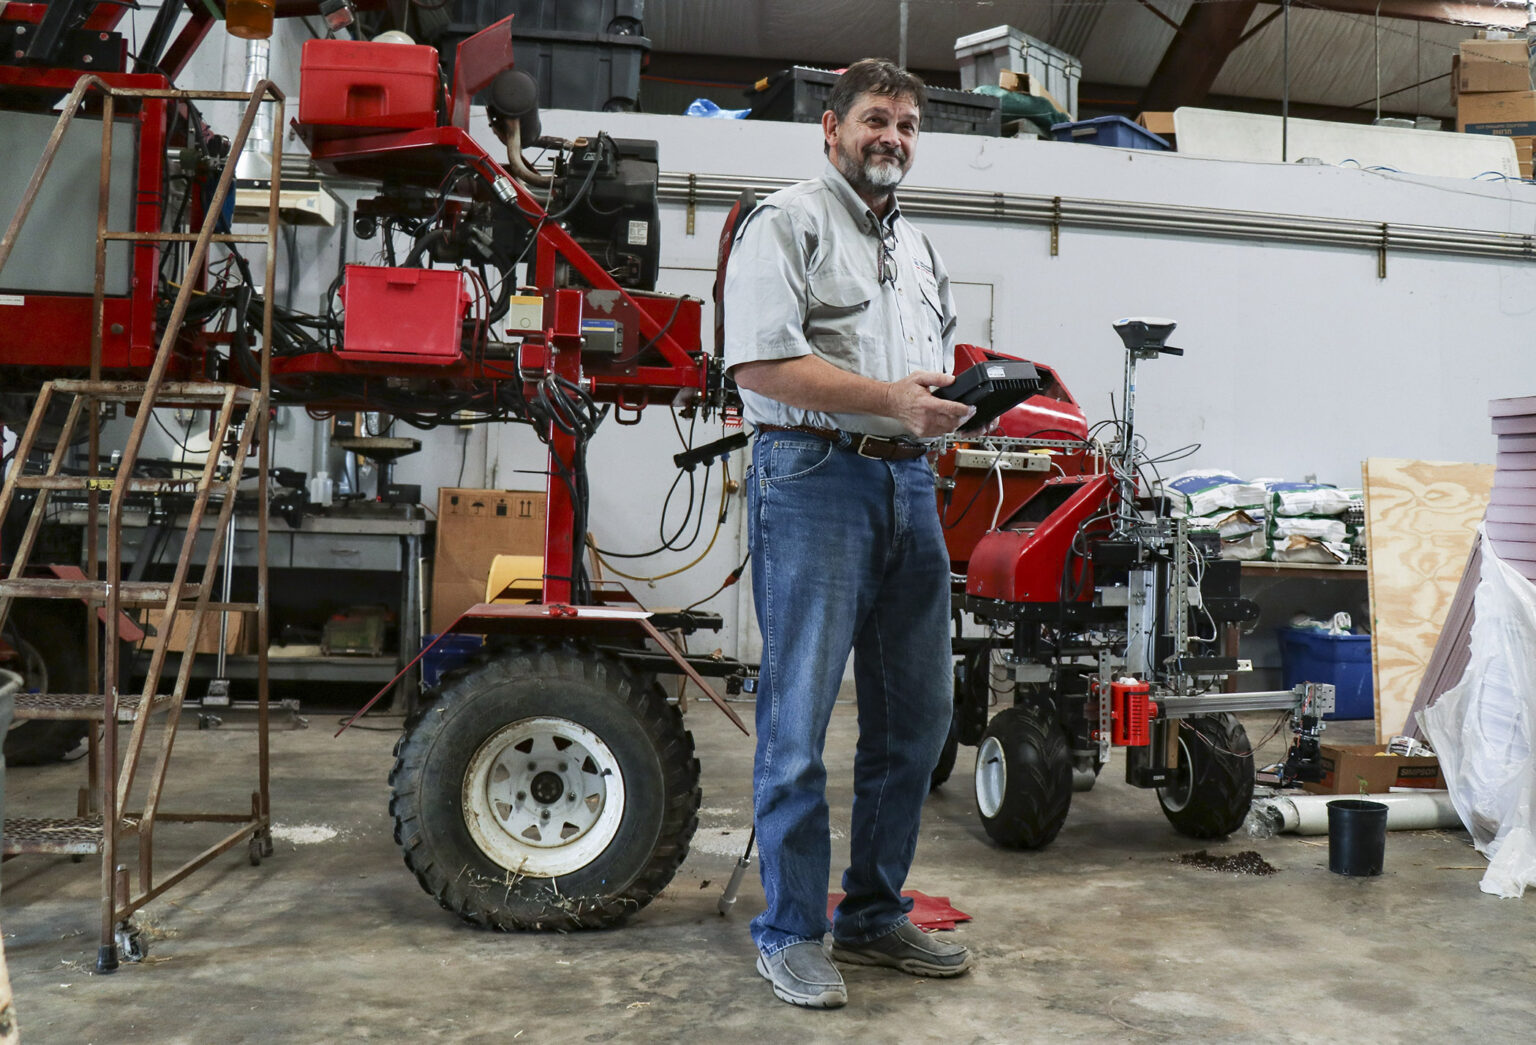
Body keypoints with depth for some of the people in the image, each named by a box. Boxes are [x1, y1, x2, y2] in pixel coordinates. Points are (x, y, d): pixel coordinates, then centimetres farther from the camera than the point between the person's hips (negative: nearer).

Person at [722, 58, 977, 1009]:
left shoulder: (919, 248, 24)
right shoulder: (786, 223, -1)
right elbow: (762, 361, -13)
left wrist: (955, 394, 6)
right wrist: (891, 399, -17)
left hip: (909, 484, 8)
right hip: (816, 476, -8)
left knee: (919, 713, 10)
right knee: (799, 717, -4)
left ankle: (874, 916, 24)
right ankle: (791, 933, 9)